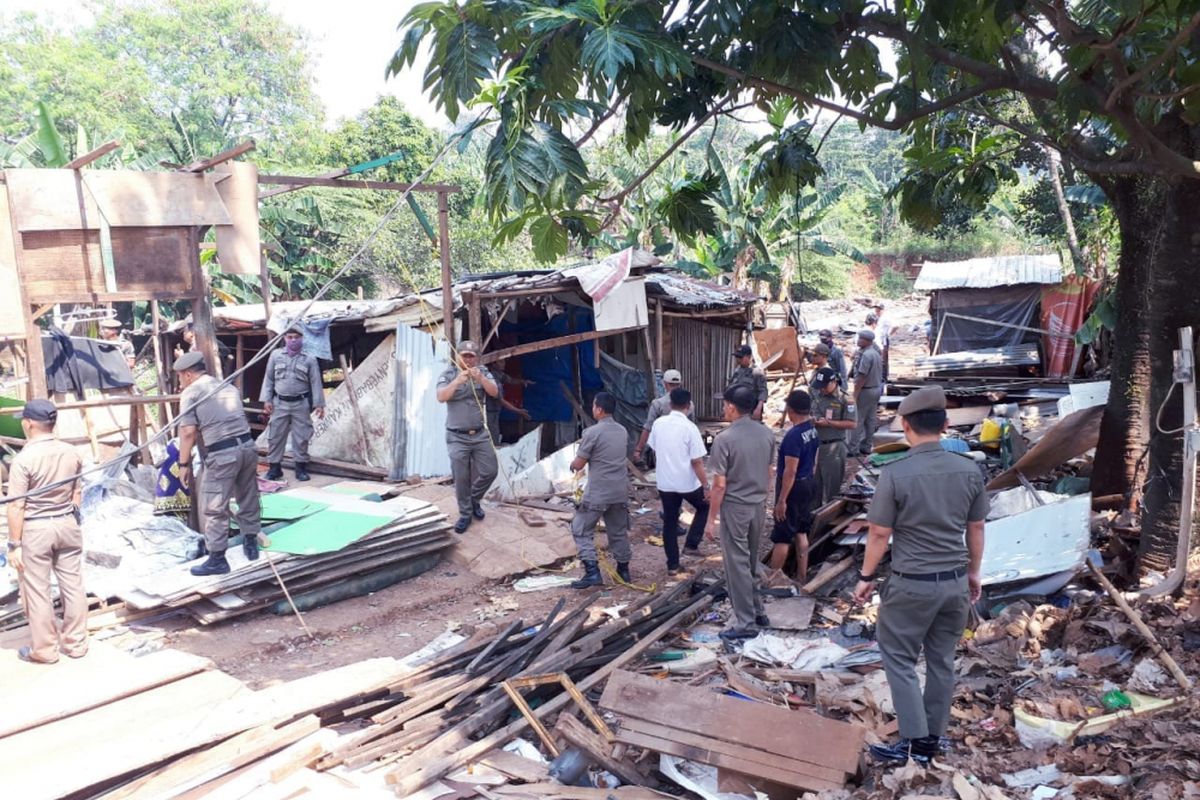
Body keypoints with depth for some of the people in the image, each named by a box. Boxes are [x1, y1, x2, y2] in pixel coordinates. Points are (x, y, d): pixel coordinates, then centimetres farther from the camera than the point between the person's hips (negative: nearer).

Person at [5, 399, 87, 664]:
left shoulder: (24, 458, -17)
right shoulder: (71, 453, -1)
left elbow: (16, 506, -16)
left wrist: (14, 544, -11)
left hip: (35, 530, -5)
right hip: (67, 524, 5)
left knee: (37, 591, 7)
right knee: (73, 585, 12)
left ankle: (44, 650, 17)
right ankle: (75, 644, 22)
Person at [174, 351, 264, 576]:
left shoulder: (190, 393, 0)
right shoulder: (229, 387, 19)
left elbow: (188, 432, -8)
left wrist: (184, 463, -3)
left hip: (222, 455, -7)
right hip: (248, 446, 7)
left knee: (214, 508, 4)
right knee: (248, 499, 21)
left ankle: (217, 559, 8)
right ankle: (251, 544, 35)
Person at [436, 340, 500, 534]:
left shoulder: (483, 372, 1)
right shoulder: (448, 375, -5)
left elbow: (494, 392, -13)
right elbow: (441, 397, -20)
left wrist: (480, 378, -32)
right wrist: (457, 381, -36)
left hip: (481, 434, 2)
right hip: (457, 437, -2)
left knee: (489, 471, 5)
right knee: (461, 478, 2)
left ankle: (474, 500, 31)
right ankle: (465, 514, 18)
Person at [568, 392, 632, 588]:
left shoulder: (593, 432, -14)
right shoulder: (622, 431, 7)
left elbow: (578, 465, -11)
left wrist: (573, 464, 13)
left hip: (598, 493, -6)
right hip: (620, 491, 7)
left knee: (581, 530, 3)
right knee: (619, 531, 19)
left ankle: (592, 571, -7)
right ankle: (624, 569, 28)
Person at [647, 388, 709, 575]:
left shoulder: (658, 423, -2)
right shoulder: (690, 428, -17)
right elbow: (697, 462, -17)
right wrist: (706, 486, -10)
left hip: (664, 482, 4)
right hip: (688, 483, -4)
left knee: (669, 522, 14)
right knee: (704, 507, 24)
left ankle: (672, 565, 19)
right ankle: (691, 544, 16)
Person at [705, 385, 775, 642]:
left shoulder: (724, 439, -19)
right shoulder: (767, 434, 1)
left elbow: (720, 485, -17)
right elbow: (768, 473, 11)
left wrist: (712, 518, -9)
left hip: (734, 508, -6)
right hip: (758, 506, 7)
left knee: (737, 565, 2)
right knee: (751, 562, 20)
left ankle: (746, 623, 7)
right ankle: (757, 612, 29)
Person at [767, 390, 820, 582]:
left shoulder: (793, 435, -24)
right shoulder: (813, 430, 3)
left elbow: (790, 471, -24)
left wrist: (781, 500, -20)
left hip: (794, 488, -9)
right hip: (808, 485, 9)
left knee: (782, 537, 1)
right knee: (801, 533, 16)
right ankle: (801, 577, 23)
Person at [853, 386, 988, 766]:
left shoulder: (895, 474, -18)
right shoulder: (970, 471, -4)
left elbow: (879, 534, -12)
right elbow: (976, 529, 6)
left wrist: (866, 577, 2)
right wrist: (973, 572, 20)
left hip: (912, 584, -5)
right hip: (955, 582, 5)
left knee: (899, 659, 10)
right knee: (941, 662, 16)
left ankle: (914, 740, 8)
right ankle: (930, 741, 27)